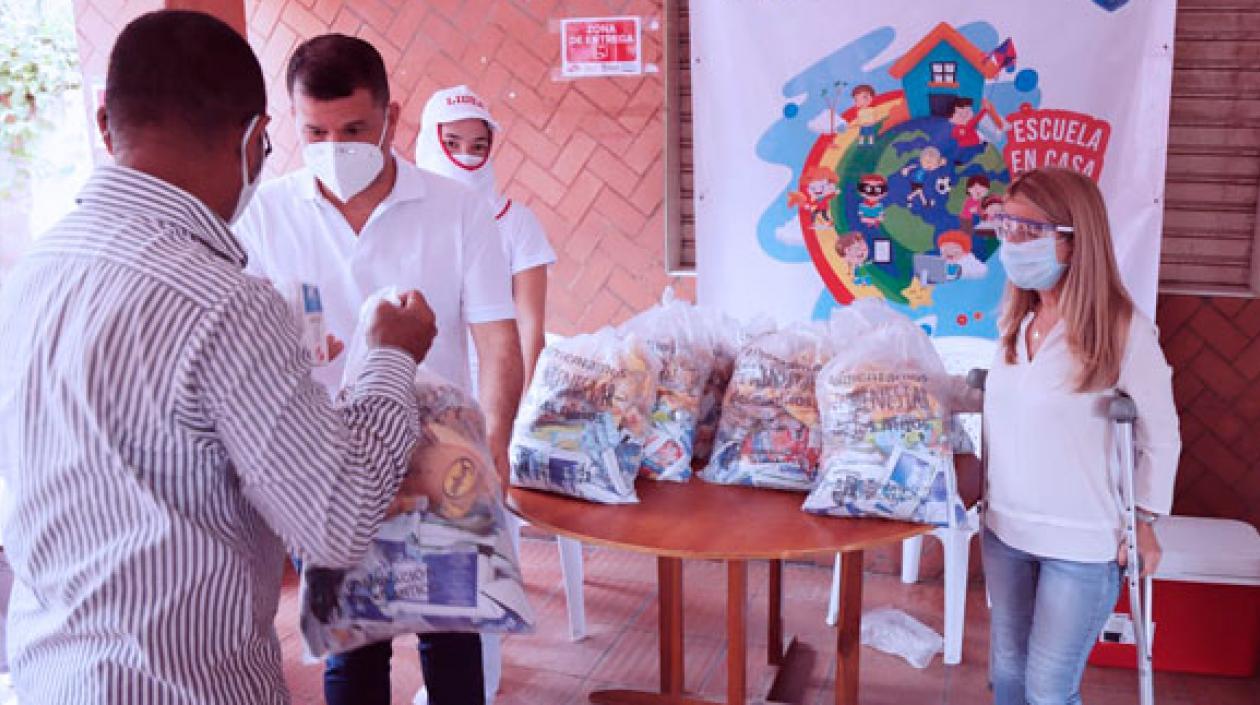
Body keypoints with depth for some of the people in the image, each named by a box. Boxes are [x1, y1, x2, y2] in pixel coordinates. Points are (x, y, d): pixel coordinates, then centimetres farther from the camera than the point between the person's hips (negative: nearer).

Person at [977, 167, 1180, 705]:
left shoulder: (1124, 329, -15)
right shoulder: (1015, 322, 2)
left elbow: (1162, 437, -6)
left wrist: (1143, 522, -3)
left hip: (1082, 544, -5)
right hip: (1004, 529, 5)